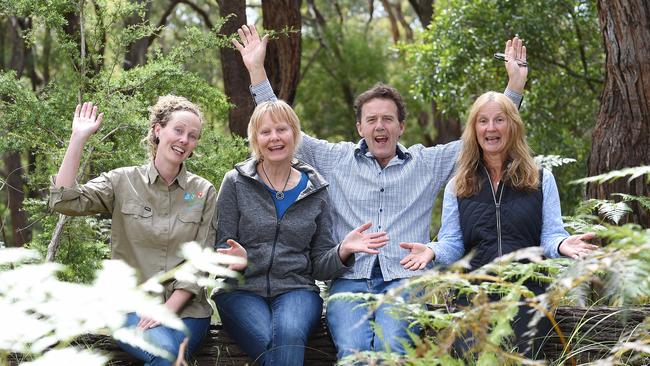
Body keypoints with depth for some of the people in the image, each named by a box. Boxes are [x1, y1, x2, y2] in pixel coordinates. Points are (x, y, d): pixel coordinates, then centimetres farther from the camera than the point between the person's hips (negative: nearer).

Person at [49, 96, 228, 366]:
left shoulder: (204, 192, 7)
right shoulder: (122, 182, 5)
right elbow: (64, 201, -9)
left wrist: (168, 308, -11)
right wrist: (78, 138, -10)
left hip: (185, 307, 1)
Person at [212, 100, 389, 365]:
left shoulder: (315, 191, 11)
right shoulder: (236, 183, 5)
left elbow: (319, 266, 12)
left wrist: (342, 252, -9)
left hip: (296, 290, 1)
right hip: (242, 290, -1)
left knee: (289, 334, -34)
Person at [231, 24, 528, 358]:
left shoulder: (428, 163, 17)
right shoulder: (335, 159, 17)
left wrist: (515, 84, 7)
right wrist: (256, 70, 9)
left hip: (404, 278, 0)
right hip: (349, 279, 0)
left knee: (391, 348, -31)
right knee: (352, 350, -31)